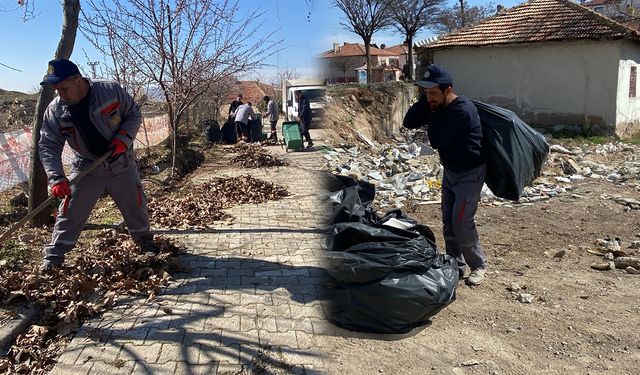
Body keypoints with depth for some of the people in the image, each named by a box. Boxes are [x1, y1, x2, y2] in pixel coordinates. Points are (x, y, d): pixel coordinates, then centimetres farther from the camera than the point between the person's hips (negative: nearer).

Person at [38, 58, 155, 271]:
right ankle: (54, 256, 13)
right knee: (70, 212, -2)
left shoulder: (111, 90, -16)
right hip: (86, 169, 1)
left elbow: (134, 114, -4)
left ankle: (145, 241, 35)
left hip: (122, 165, 0)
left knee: (136, 207, 11)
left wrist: (123, 139, -19)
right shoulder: (55, 110, -11)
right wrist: (56, 178, -24)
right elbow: (48, 146, -11)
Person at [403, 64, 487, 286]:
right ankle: (456, 265, 21)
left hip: (470, 173, -8)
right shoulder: (437, 106, -1)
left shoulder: (462, 111, -27)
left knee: (461, 222, -9)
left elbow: (436, 140, -29)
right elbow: (408, 123, -3)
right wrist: (423, 100, -13)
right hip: (450, 171, 9)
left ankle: (479, 265, 11)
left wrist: (432, 114, -17)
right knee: (448, 223, 9)